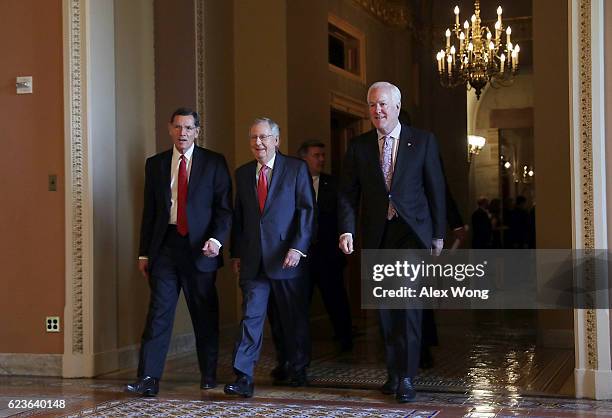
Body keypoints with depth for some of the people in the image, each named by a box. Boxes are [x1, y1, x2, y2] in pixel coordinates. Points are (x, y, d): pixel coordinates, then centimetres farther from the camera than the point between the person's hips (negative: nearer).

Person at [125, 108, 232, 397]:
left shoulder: (214, 163, 4)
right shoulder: (155, 164, 11)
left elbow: (224, 207, 1)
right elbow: (149, 211, 12)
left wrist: (216, 239, -15)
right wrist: (144, 253, 8)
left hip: (200, 247, -1)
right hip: (165, 246, 1)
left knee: (205, 314, 7)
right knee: (159, 311, -5)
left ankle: (209, 375, 21)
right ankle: (148, 379, -6)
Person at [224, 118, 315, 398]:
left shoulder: (296, 169, 1)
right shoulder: (243, 173, 12)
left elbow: (307, 210, -4)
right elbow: (238, 215, 15)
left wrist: (298, 247, -13)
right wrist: (236, 253, 10)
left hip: (287, 257, -2)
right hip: (253, 259, 2)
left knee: (295, 319, 9)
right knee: (251, 316, -5)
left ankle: (298, 370, 26)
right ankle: (243, 378, -8)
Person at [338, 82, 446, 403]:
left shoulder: (423, 141, 2)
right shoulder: (358, 146, 7)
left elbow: (436, 189, 4)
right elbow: (348, 193, 4)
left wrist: (439, 234, 3)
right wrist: (347, 230, -10)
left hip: (411, 231, -3)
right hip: (377, 235, 3)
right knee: (385, 306, 7)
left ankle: (406, 376, -9)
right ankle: (393, 373, 17)